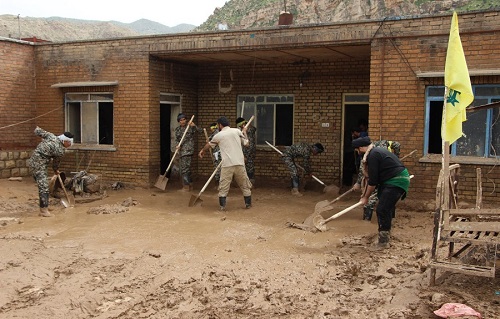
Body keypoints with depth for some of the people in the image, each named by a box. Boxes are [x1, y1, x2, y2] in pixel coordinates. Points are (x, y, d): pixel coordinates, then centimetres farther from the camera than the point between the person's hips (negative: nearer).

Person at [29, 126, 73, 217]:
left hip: (33, 161, 10)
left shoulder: (51, 136, 2)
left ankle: (44, 206, 24)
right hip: (39, 164, -10)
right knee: (43, 186, -10)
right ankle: (43, 210, -10)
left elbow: (37, 131, 9)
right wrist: (56, 170, 23)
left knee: (43, 185, 16)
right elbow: (56, 162, 2)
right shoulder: (60, 151, -15)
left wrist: (37, 129, 34)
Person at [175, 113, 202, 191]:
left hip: (188, 149, -6)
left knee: (185, 167, -10)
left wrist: (194, 126, -28)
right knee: (186, 167, 12)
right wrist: (177, 145, -12)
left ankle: (186, 186, -4)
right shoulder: (177, 129, 12)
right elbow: (176, 139, 9)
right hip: (181, 150, 7)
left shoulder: (190, 126, -4)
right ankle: (190, 184, 23)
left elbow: (200, 131, -13)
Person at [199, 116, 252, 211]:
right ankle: (248, 204, 22)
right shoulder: (237, 131, 7)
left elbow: (209, 144, 25)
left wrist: (202, 151, 46)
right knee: (244, 184, 15)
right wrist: (244, 132, 32)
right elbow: (246, 143, 15)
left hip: (227, 165, -2)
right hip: (239, 163, 2)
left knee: (224, 186, 6)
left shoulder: (218, 135, 6)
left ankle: (222, 206, 5)